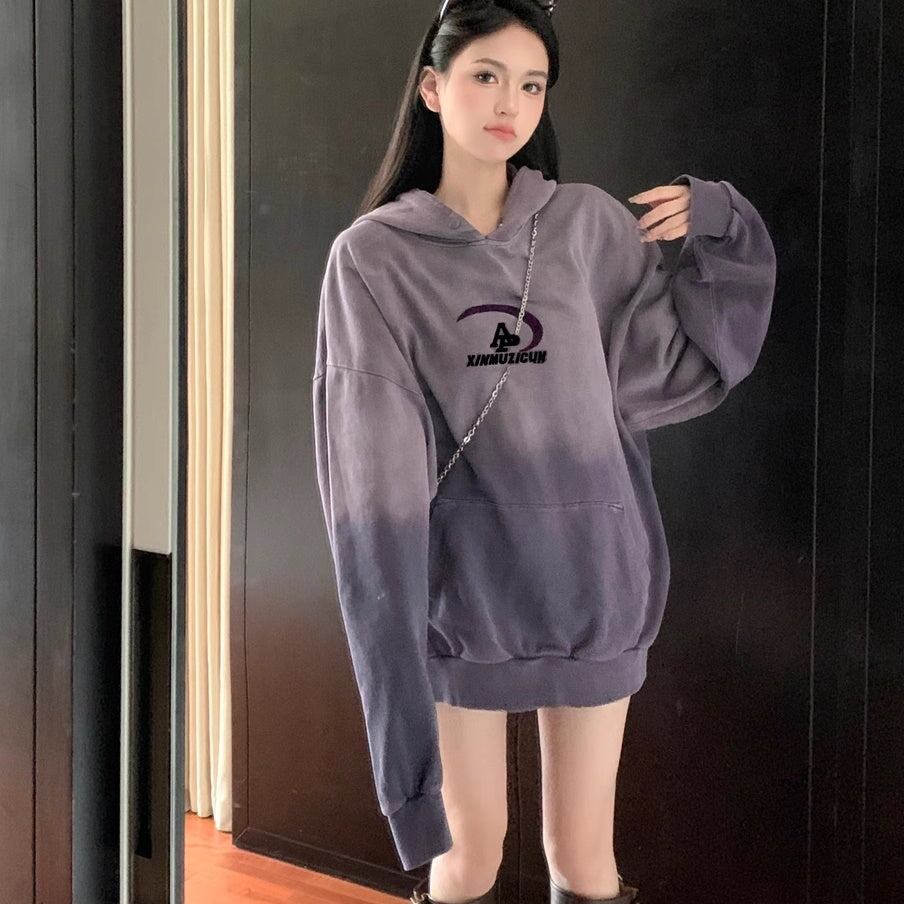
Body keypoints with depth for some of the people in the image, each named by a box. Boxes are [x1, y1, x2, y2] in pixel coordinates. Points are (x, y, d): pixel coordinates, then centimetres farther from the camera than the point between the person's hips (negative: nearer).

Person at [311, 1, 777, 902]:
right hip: (462, 590, -2)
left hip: (594, 581, 2)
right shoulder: (374, 256, -5)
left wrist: (718, 231, -4)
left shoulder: (591, 226, 2)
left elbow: (685, 367, 7)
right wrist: (394, 618, -17)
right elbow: (374, 468, -10)